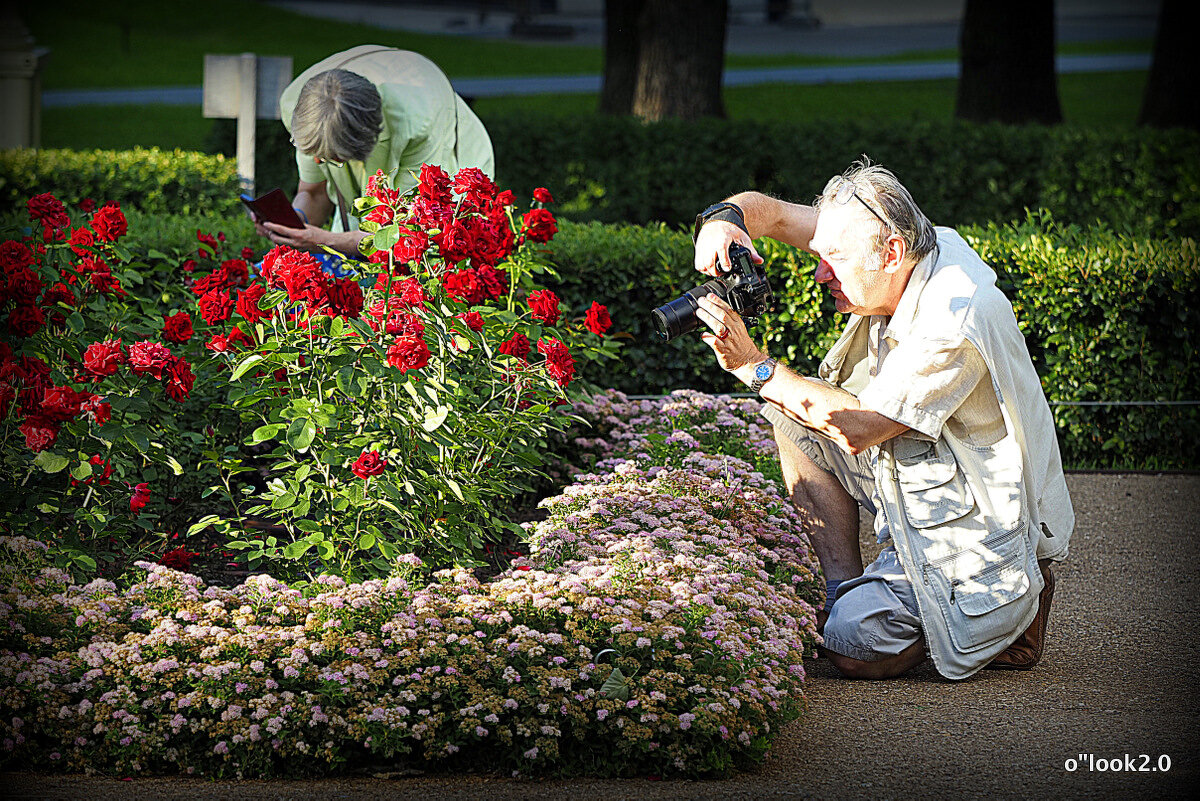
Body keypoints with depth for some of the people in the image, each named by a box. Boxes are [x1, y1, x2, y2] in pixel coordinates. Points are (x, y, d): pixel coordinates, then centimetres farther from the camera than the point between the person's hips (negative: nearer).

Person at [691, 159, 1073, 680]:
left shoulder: (957, 327, -31)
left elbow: (857, 427, -25)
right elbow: (772, 212, 0)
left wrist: (753, 367, -21)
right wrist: (724, 218, -23)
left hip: (985, 533, -9)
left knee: (853, 650, -21)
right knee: (795, 418, 2)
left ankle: (1009, 615, 2)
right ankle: (845, 590, 6)